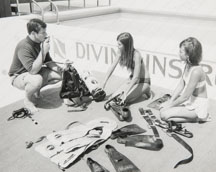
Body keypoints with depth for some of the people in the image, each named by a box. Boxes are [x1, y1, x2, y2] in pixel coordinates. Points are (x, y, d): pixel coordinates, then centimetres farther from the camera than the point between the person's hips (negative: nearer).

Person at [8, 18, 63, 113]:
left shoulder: (41, 42, -6)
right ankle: (28, 100, -7)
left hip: (36, 71, 8)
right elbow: (33, 70, -37)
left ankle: (36, 89, 13)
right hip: (19, 76, -8)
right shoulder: (24, 46, -30)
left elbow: (48, 61, 4)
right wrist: (43, 51, -37)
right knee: (37, 80, -40)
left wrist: (58, 68, -17)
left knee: (59, 74, -7)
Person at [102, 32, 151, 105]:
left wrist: (125, 93, -30)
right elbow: (112, 67, -1)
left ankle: (145, 90, 1)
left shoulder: (136, 55, -29)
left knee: (123, 100, -22)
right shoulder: (120, 52, -10)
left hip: (143, 81, -7)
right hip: (131, 79, 7)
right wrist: (103, 84, -3)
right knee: (114, 97, -7)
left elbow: (136, 77, -28)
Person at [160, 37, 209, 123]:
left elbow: (185, 96, -23)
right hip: (189, 100, 9)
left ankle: (198, 118, -2)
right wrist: (170, 101, -1)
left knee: (164, 115, -16)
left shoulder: (196, 71, -29)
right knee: (162, 107, 8)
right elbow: (181, 85, 5)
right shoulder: (188, 66, -1)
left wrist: (170, 105, -12)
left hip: (198, 106, -9)